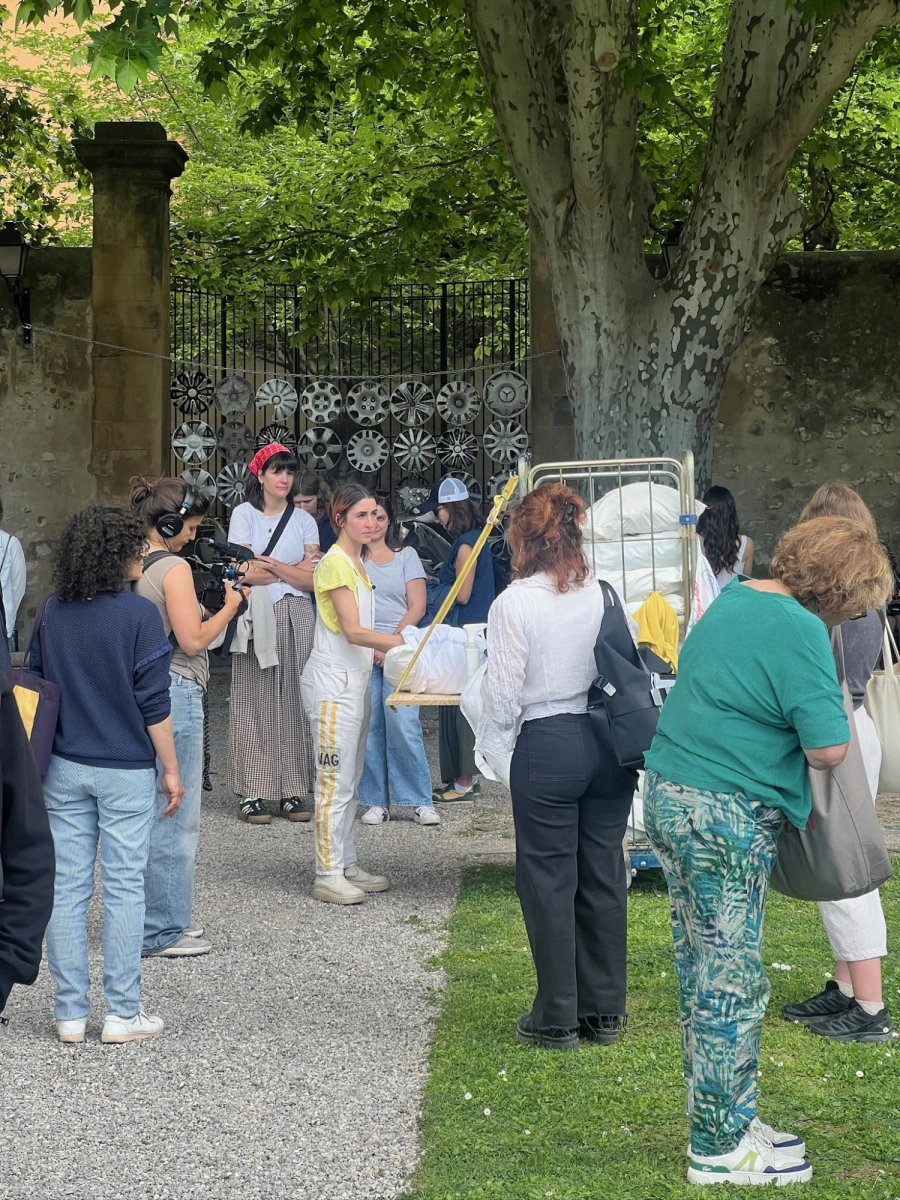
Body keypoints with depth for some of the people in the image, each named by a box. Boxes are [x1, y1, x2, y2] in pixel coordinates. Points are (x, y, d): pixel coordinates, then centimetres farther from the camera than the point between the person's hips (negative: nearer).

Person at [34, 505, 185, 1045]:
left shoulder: (51, 612, 2)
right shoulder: (139, 614, -12)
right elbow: (153, 703, -11)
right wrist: (171, 769, -2)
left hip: (63, 767, 4)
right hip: (126, 770, -4)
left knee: (67, 887, 8)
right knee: (123, 889, 3)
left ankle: (71, 1012, 12)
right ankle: (123, 1014, 8)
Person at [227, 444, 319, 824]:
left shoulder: (303, 520, 13)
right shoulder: (244, 514, 6)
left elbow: (313, 580, 3)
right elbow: (246, 573, -5)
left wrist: (267, 564, -6)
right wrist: (294, 570, 1)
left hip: (297, 619, 3)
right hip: (256, 617, -2)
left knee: (294, 703, 0)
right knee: (254, 703, -4)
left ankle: (293, 792, 3)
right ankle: (251, 793, -3)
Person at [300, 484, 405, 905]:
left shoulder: (357, 561, 16)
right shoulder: (336, 563, -13)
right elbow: (353, 630, -19)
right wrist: (402, 642, -20)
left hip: (354, 679, 10)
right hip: (333, 683, -10)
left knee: (350, 780, 13)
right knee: (335, 781, -7)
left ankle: (346, 865, 20)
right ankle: (327, 875, -3)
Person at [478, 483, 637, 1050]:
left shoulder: (514, 603, -11)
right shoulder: (604, 594, 0)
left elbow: (504, 690, -9)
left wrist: (495, 744, 8)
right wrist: (616, 728, 15)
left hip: (547, 746, -5)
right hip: (611, 742, 5)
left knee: (549, 880, 6)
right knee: (603, 875, 12)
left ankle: (558, 1018, 13)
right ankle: (605, 1012, 21)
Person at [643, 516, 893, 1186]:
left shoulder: (733, 598, 11)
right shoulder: (800, 631, -18)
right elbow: (829, 749, -19)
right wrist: (826, 707, 1)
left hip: (670, 796, 9)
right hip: (727, 817, -9)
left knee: (702, 972, 16)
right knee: (732, 983, 0)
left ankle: (722, 1118, 26)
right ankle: (722, 1151, 9)